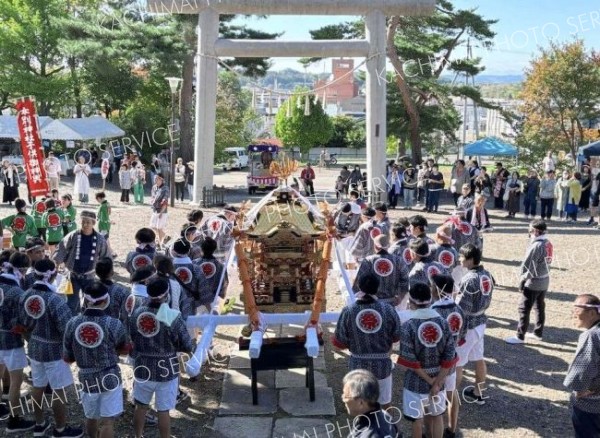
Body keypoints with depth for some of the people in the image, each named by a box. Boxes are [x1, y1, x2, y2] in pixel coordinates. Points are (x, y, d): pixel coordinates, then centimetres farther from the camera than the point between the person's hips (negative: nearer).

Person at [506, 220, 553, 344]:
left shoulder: (536, 246, -24)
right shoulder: (548, 244, 2)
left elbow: (527, 265, -21)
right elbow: (546, 262, 9)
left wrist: (523, 279, -8)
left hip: (534, 281, -9)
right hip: (545, 280, 9)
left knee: (524, 309, -1)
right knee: (540, 307, 19)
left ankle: (520, 336, 5)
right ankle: (538, 333, 31)